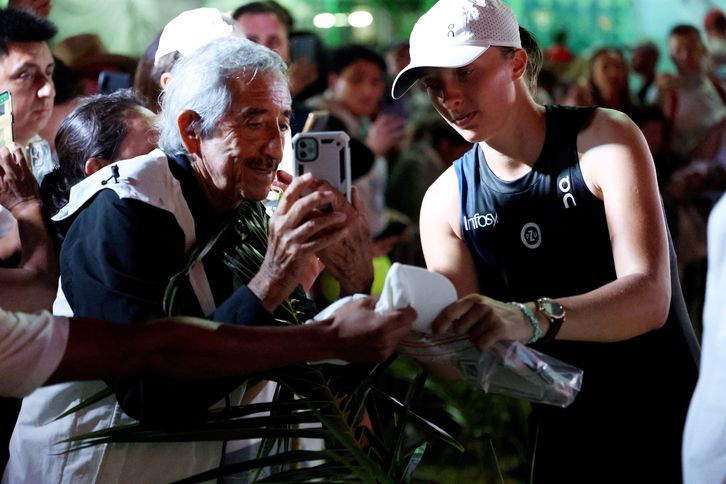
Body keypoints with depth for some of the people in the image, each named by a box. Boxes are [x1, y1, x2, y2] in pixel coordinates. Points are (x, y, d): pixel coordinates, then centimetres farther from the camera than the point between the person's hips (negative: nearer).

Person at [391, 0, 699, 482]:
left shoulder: (605, 137, -15)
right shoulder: (445, 202, -3)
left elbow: (650, 298, -29)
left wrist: (531, 318, -47)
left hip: (668, 418, -4)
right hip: (562, 433, 4)